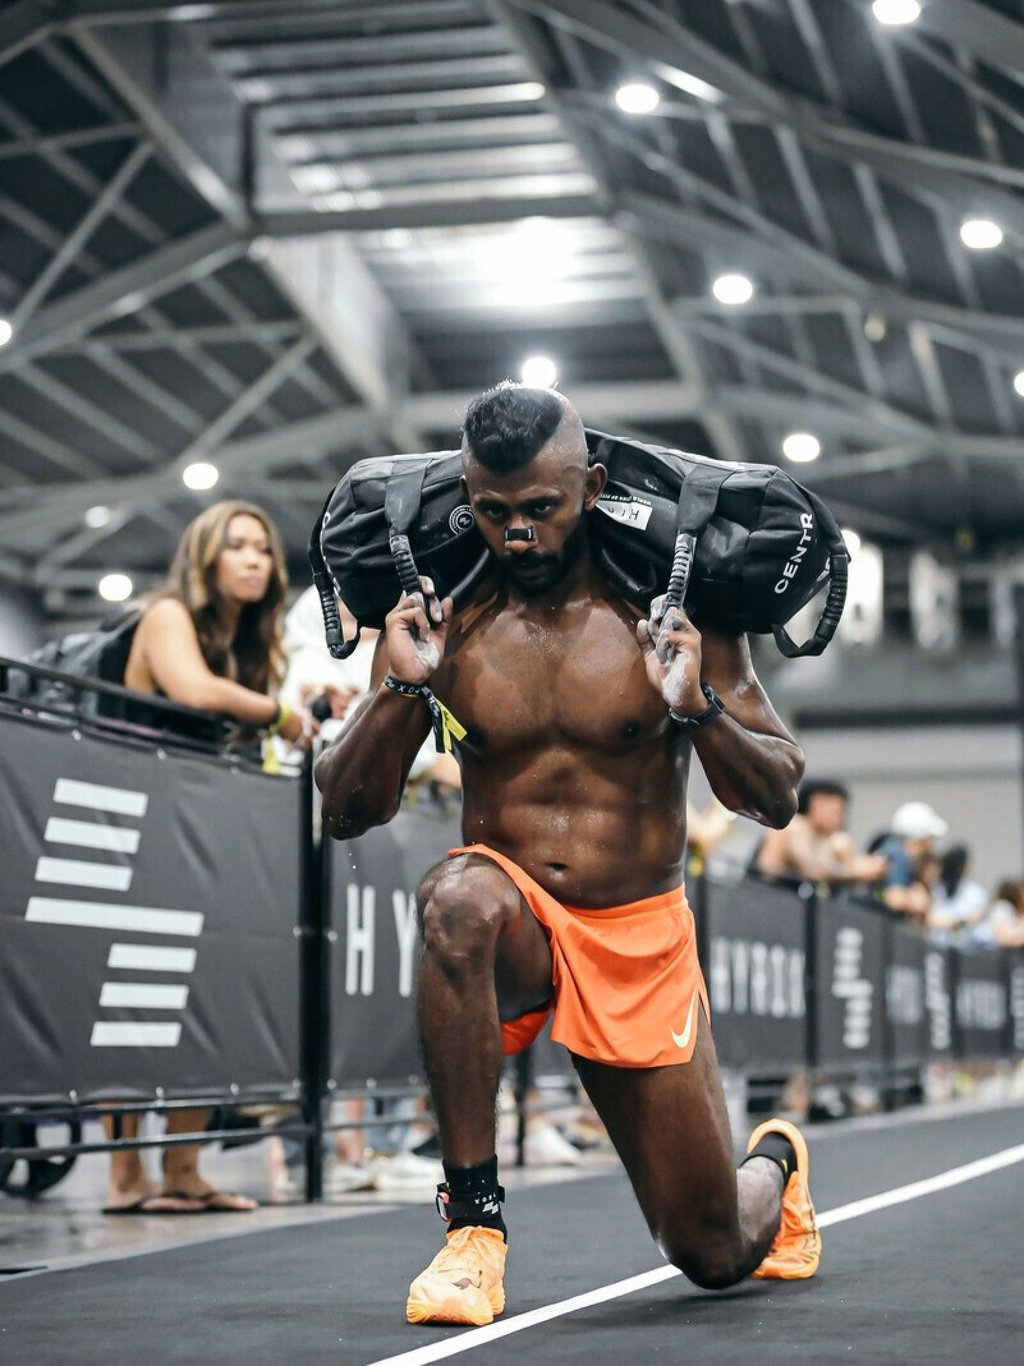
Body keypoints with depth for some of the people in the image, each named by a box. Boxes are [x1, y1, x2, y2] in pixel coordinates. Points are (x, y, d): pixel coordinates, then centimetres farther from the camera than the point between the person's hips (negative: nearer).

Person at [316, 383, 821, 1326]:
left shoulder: (674, 613, -7)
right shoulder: (437, 619, -5)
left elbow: (778, 799, -6)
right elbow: (346, 813, -4)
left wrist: (695, 709, -25)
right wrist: (400, 689, -21)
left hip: (642, 941, 0)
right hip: (514, 928, 0)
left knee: (717, 1258, 4)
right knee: (457, 899, -39)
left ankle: (776, 1161, 43)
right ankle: (475, 1222, -28)